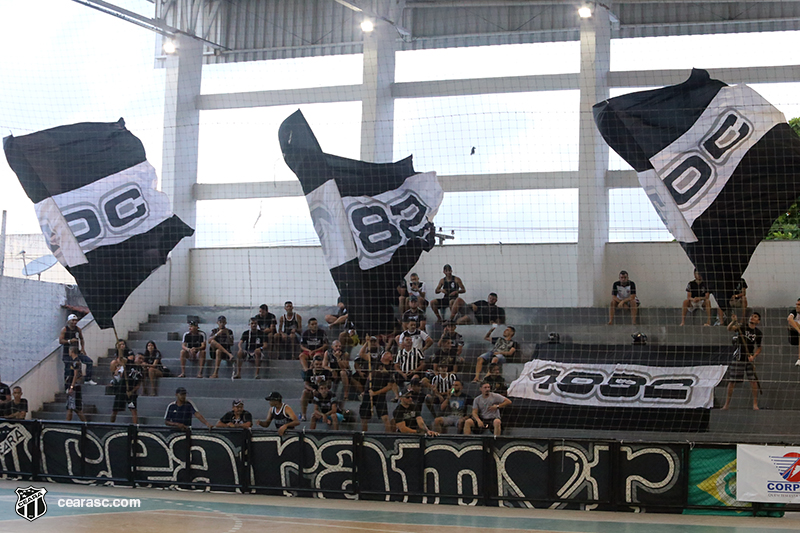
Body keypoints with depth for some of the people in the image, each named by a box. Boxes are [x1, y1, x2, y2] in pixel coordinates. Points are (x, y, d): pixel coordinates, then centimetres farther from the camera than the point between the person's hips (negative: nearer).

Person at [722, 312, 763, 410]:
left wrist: (754, 356, -8)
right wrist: (733, 321, -38)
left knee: (753, 380, -9)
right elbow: (729, 329, -18)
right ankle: (727, 403, 12)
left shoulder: (758, 333, 4)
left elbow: (759, 348, 11)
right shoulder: (742, 327, -2)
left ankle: (755, 404, -1)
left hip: (749, 359, 1)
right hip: (738, 358, -1)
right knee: (732, 381, 2)